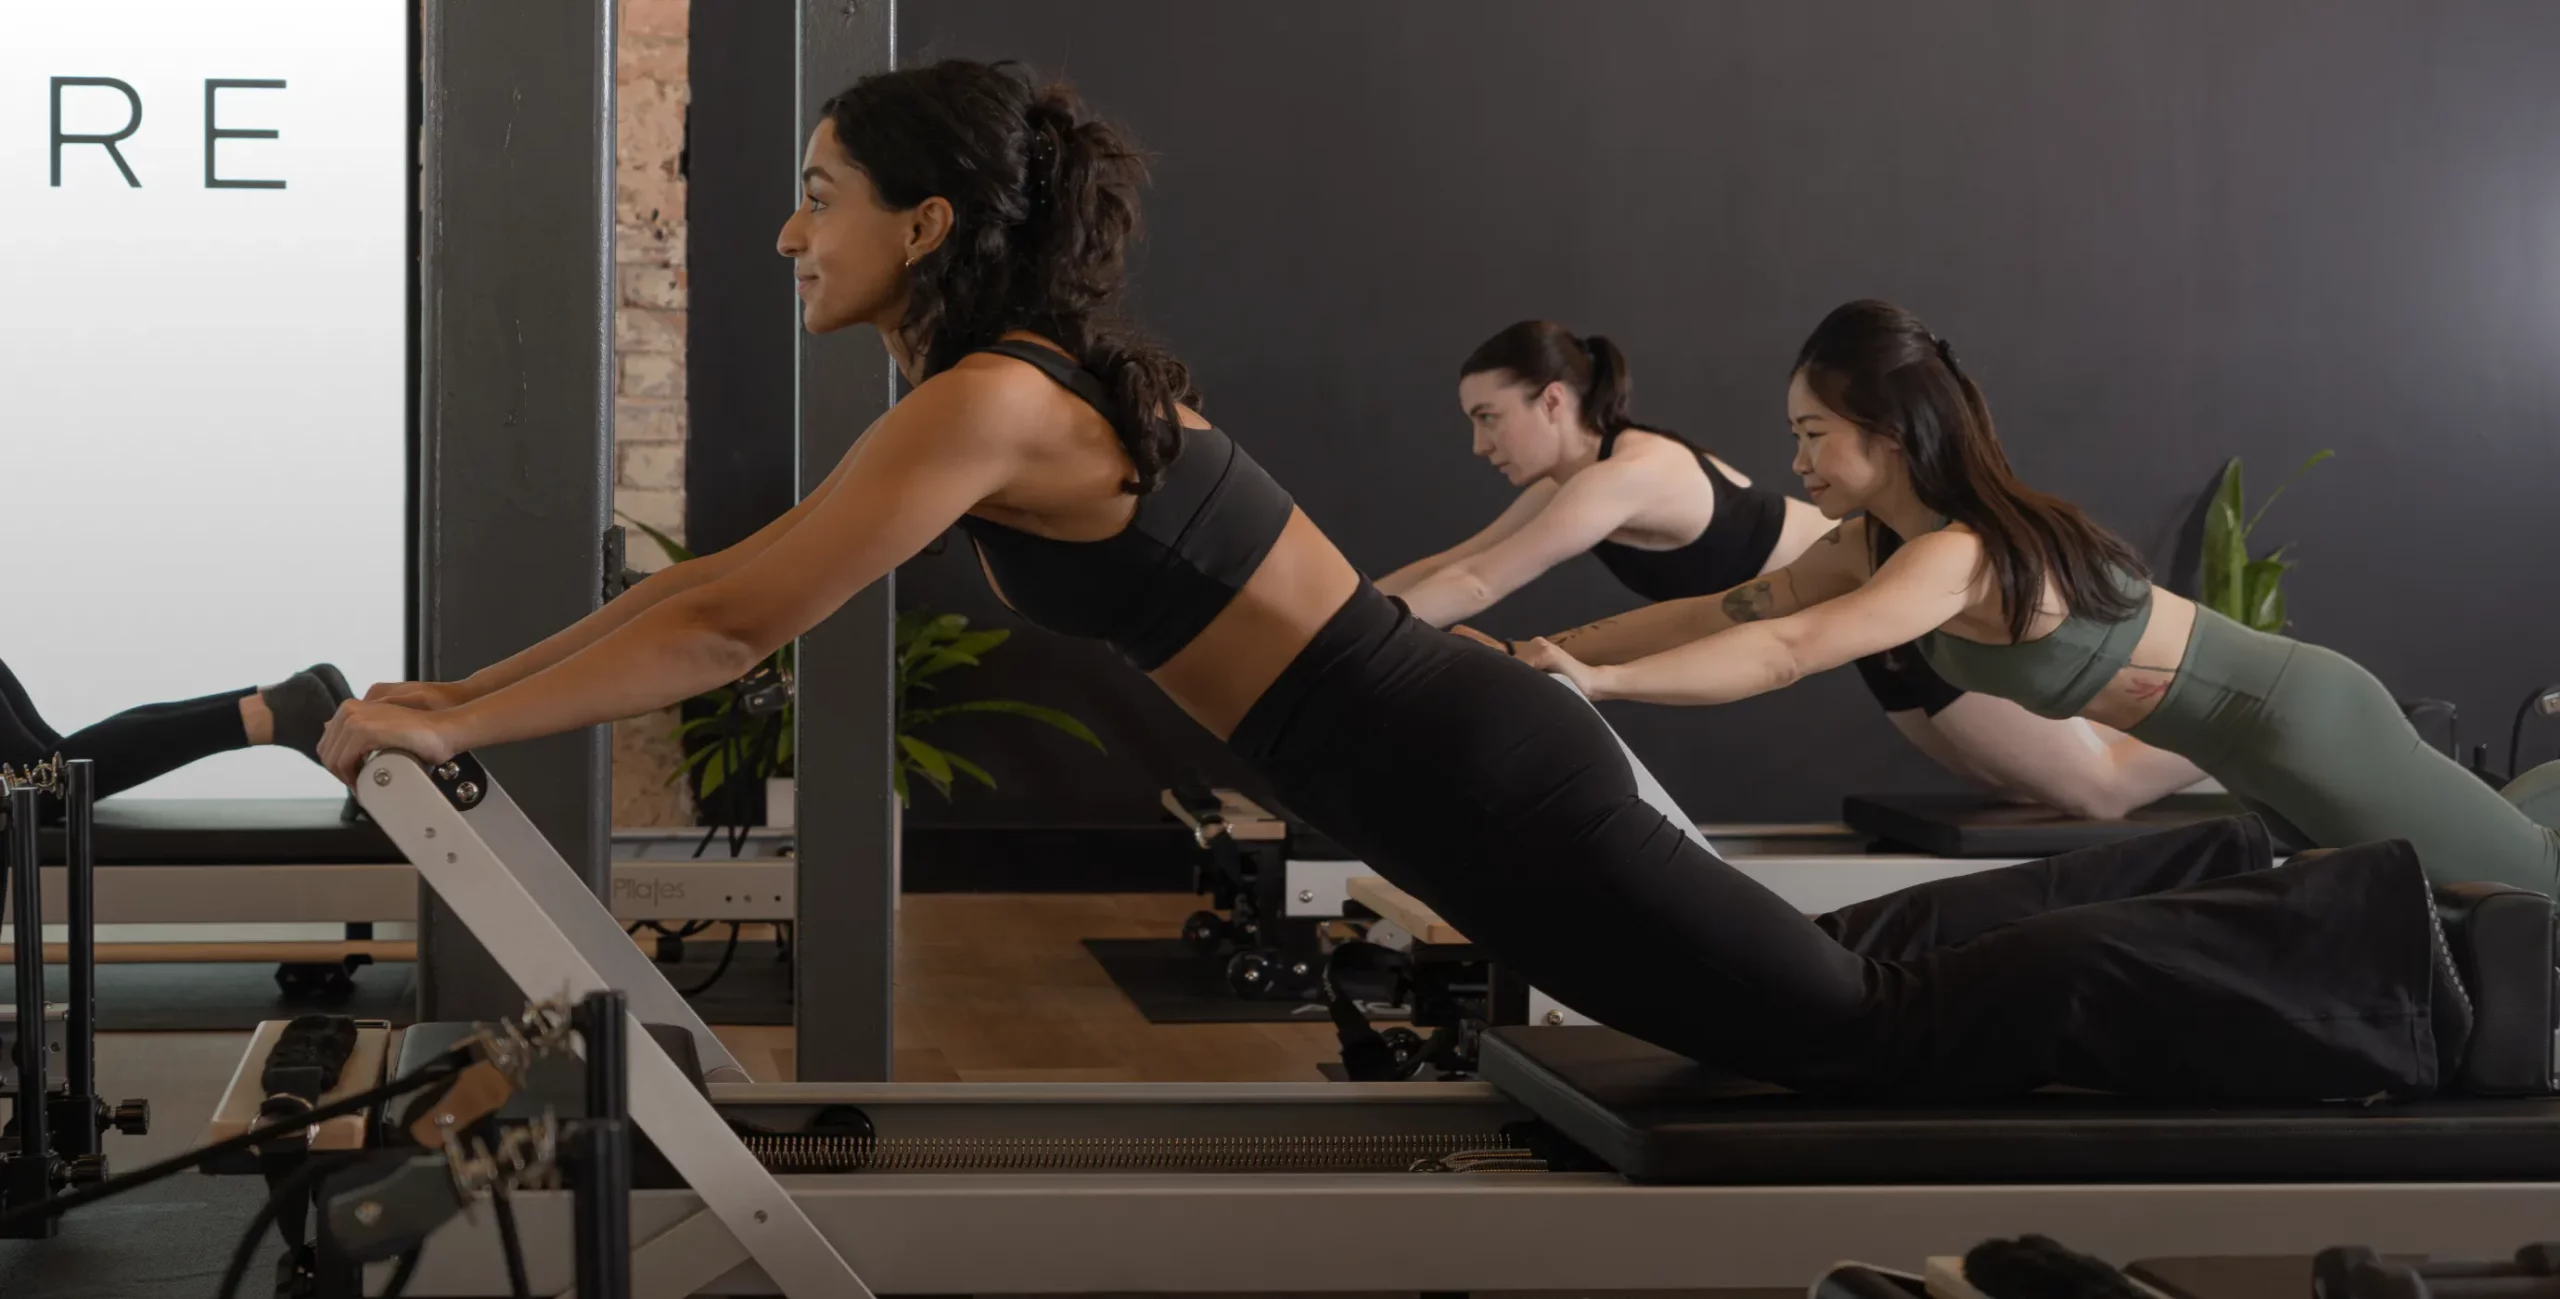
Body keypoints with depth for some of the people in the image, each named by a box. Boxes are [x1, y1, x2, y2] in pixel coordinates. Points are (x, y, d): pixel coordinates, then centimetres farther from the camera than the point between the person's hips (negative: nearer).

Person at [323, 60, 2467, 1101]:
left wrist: (444, 722, -14)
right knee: (1838, 960, 26)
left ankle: (2354, 946, 11)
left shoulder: (979, 404, -18)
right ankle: (2212, 880, 36)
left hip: (1462, 778, -9)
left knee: (1872, 1030, 1)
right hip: (1458, 740, 9)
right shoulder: (1036, 365, 10)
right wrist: (471, 685, 19)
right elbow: (744, 581, 19)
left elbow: (737, 622, -22)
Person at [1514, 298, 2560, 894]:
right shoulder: (1880, 543, -4)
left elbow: (1783, 653, -42)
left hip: (2303, 726, -8)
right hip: (2258, 732, 8)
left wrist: (1597, 680, -44)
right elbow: (1723, 611, -3)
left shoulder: (1962, 555, -31)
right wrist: (1550, 650, -9)